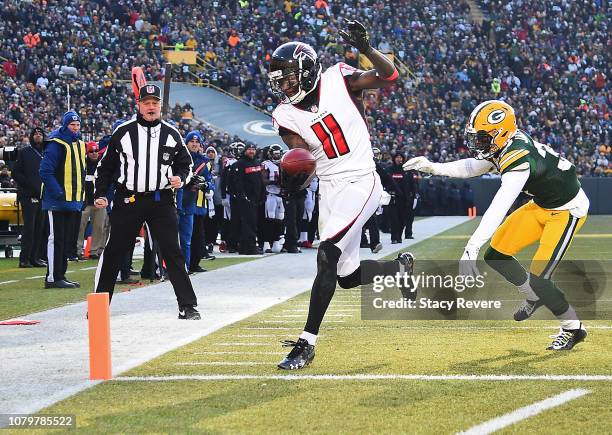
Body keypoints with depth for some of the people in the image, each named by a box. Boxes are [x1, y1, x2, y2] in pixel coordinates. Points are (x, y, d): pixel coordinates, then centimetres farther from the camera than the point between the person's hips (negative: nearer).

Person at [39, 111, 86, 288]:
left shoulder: (79, 144, 15)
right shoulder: (56, 144, -12)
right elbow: (45, 171, -17)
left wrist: (81, 196, 15)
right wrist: (59, 193, -22)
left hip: (74, 201, 9)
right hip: (58, 201, -8)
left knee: (68, 240, 12)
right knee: (57, 239, -8)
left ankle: (60, 275, 19)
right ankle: (52, 278, -6)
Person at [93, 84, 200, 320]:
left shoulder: (171, 134, 7)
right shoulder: (123, 132, 3)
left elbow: (185, 163, 16)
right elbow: (106, 165, 9)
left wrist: (180, 178, -5)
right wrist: (100, 194, 2)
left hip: (161, 201, 0)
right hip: (128, 200, 0)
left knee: (173, 252, -4)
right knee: (113, 251, 4)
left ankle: (187, 305, -2)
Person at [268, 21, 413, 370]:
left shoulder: (339, 80, -7)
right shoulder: (286, 116, 1)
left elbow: (389, 76, -13)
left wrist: (365, 48, -29)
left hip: (360, 183, -6)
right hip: (329, 189, 6)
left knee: (327, 257, -20)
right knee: (348, 276, 9)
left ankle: (307, 343, -16)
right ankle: (400, 267, 41)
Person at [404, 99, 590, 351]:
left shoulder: (518, 159, -34)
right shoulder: (504, 144, -6)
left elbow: (498, 210, -41)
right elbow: (471, 167, 11)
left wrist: (472, 248, -45)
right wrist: (432, 168, -3)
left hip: (568, 211, -9)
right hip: (542, 205, 9)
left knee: (538, 278, -13)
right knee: (495, 256, 4)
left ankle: (573, 329, 8)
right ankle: (534, 297, 26)